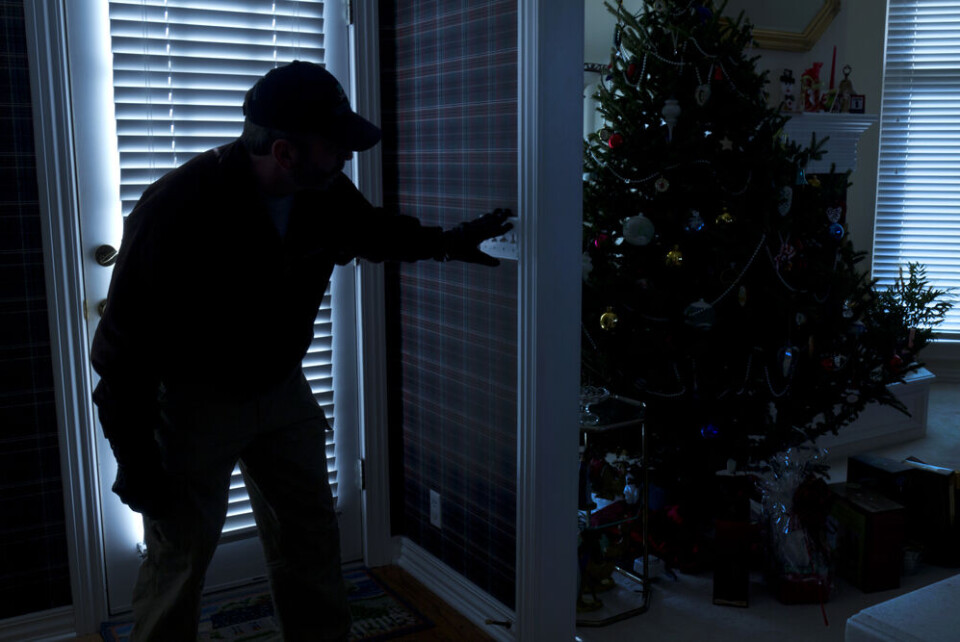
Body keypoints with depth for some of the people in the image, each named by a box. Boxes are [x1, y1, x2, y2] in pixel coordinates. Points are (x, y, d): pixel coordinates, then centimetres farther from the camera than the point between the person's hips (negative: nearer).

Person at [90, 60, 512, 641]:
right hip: (194, 397, -6)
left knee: (312, 538, 15)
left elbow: (373, 228, 17)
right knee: (181, 554, 0)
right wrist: (135, 461, -18)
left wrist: (447, 242, 12)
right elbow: (126, 347, -22)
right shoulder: (178, 211, -29)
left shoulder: (325, 191, -11)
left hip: (282, 388, 6)